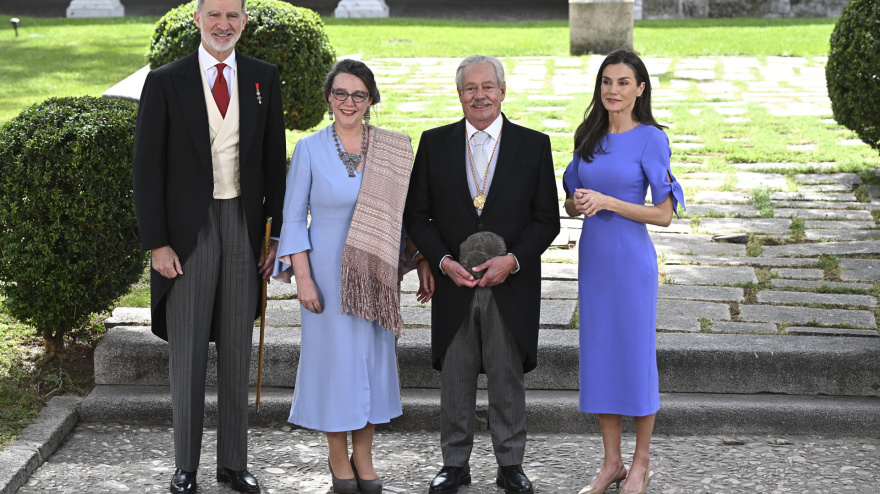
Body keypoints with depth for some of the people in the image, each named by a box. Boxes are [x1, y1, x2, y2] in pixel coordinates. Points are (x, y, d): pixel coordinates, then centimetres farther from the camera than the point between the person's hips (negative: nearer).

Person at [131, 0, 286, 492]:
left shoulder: (264, 78, 5)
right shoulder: (165, 82, -3)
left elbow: (274, 161, 8)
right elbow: (147, 168, -3)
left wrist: (278, 233, 2)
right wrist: (157, 244, -9)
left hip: (245, 226, 2)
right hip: (189, 229, -2)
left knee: (238, 350, 9)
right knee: (188, 352, 4)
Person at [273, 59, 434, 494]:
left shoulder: (392, 149, 2)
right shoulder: (310, 149, -5)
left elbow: (406, 210, 9)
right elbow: (294, 217, -3)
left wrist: (423, 264, 4)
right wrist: (303, 278, -9)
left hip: (375, 273, 2)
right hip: (328, 271, -2)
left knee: (373, 356, 8)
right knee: (335, 354, 3)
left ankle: (364, 457, 20)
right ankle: (339, 458, 18)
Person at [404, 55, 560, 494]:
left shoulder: (533, 145, 2)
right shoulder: (434, 143, 5)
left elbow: (546, 219, 2)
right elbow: (417, 214, 5)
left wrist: (513, 259, -13)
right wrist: (443, 261, -9)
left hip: (510, 285, -1)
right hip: (453, 282, 1)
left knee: (508, 376, 6)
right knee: (455, 377, 7)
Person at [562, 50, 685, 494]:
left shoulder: (650, 139, -9)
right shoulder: (588, 137, 8)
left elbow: (664, 213, -11)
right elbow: (570, 202, 15)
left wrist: (607, 202, -19)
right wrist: (579, 204, -8)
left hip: (631, 259, -6)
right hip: (593, 256, 6)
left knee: (636, 355, 2)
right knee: (598, 354, 9)